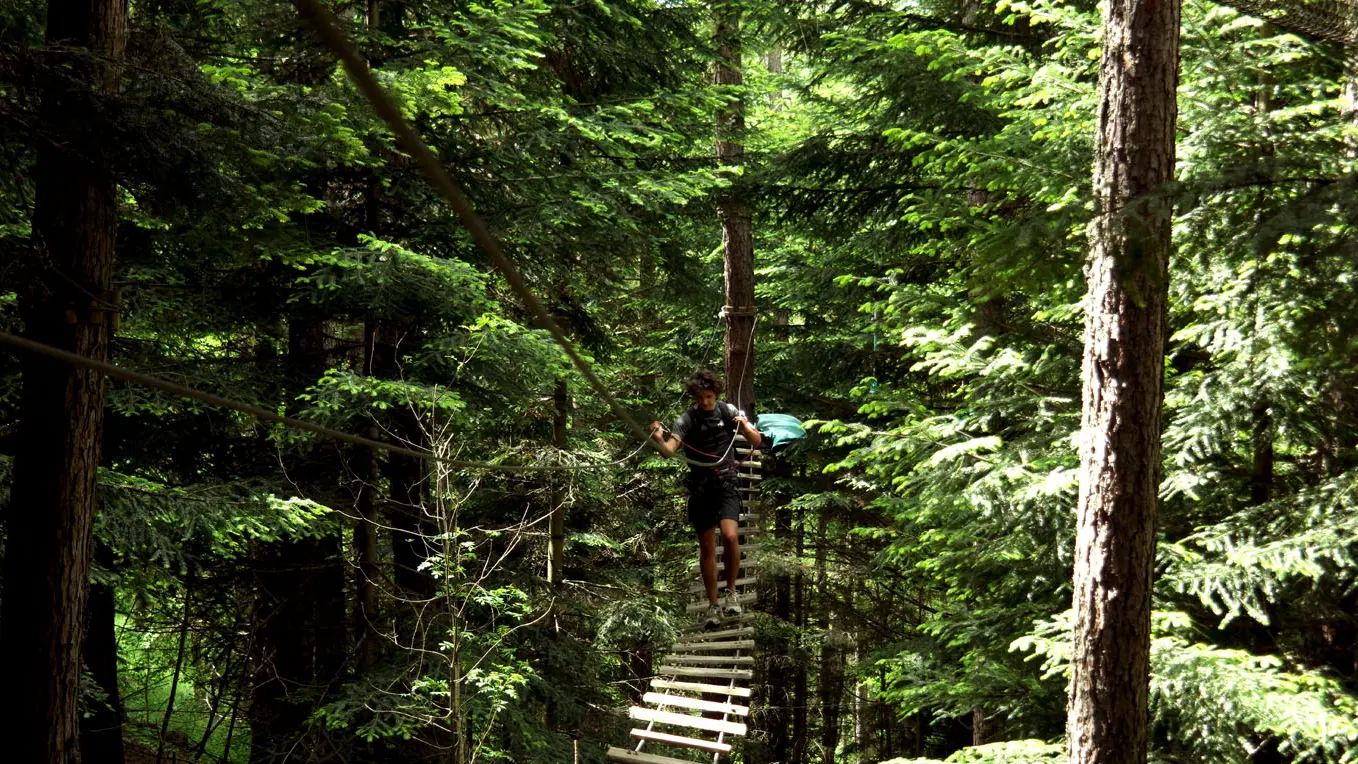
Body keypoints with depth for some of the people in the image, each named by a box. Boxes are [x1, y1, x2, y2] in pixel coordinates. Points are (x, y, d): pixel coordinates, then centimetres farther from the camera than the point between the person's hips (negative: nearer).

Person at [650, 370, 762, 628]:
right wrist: (659, 440, -42)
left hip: (725, 482, 0)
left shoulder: (728, 412, -3)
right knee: (707, 547, 4)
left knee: (730, 537, -20)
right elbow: (669, 451, -19)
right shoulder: (687, 419, -7)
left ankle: (731, 592, -1)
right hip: (700, 486, 0)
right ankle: (712, 604, 14)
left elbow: (755, 441, -3)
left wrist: (745, 426, -25)